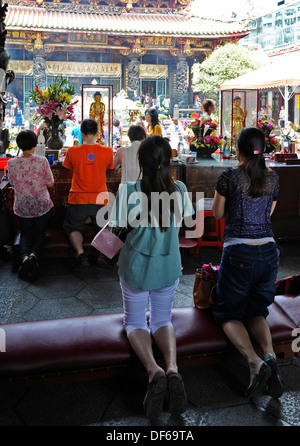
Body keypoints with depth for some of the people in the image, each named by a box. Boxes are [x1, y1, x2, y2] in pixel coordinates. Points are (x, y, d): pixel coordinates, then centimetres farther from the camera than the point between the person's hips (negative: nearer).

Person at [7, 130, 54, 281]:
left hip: (22, 207, 1)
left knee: (26, 234, 17)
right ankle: (34, 254, -17)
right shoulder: (42, 161, -14)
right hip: (42, 205, -1)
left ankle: (24, 256, -16)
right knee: (39, 233, 16)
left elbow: (12, 183, 6)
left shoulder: (11, 163, -10)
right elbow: (50, 184, -5)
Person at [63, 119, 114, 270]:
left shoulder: (72, 151, -9)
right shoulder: (107, 151, -6)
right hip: (100, 200, 1)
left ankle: (80, 253, -7)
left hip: (78, 200, -1)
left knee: (73, 228, 17)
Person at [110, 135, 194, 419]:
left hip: (136, 266, -2)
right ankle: (172, 367, -8)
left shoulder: (129, 191, -21)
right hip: (168, 267, 3)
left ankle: (153, 370, -12)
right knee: (162, 319, 22)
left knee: (135, 322, 17)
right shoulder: (179, 190, -11)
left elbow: (118, 224, -9)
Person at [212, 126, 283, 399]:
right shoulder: (273, 178, 6)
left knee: (229, 313, 10)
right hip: (268, 251, 5)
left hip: (239, 253, -4)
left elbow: (218, 213, 4)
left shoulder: (229, 176, -8)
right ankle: (270, 355, -11)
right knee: (256, 310, 19)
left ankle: (255, 361, -17)